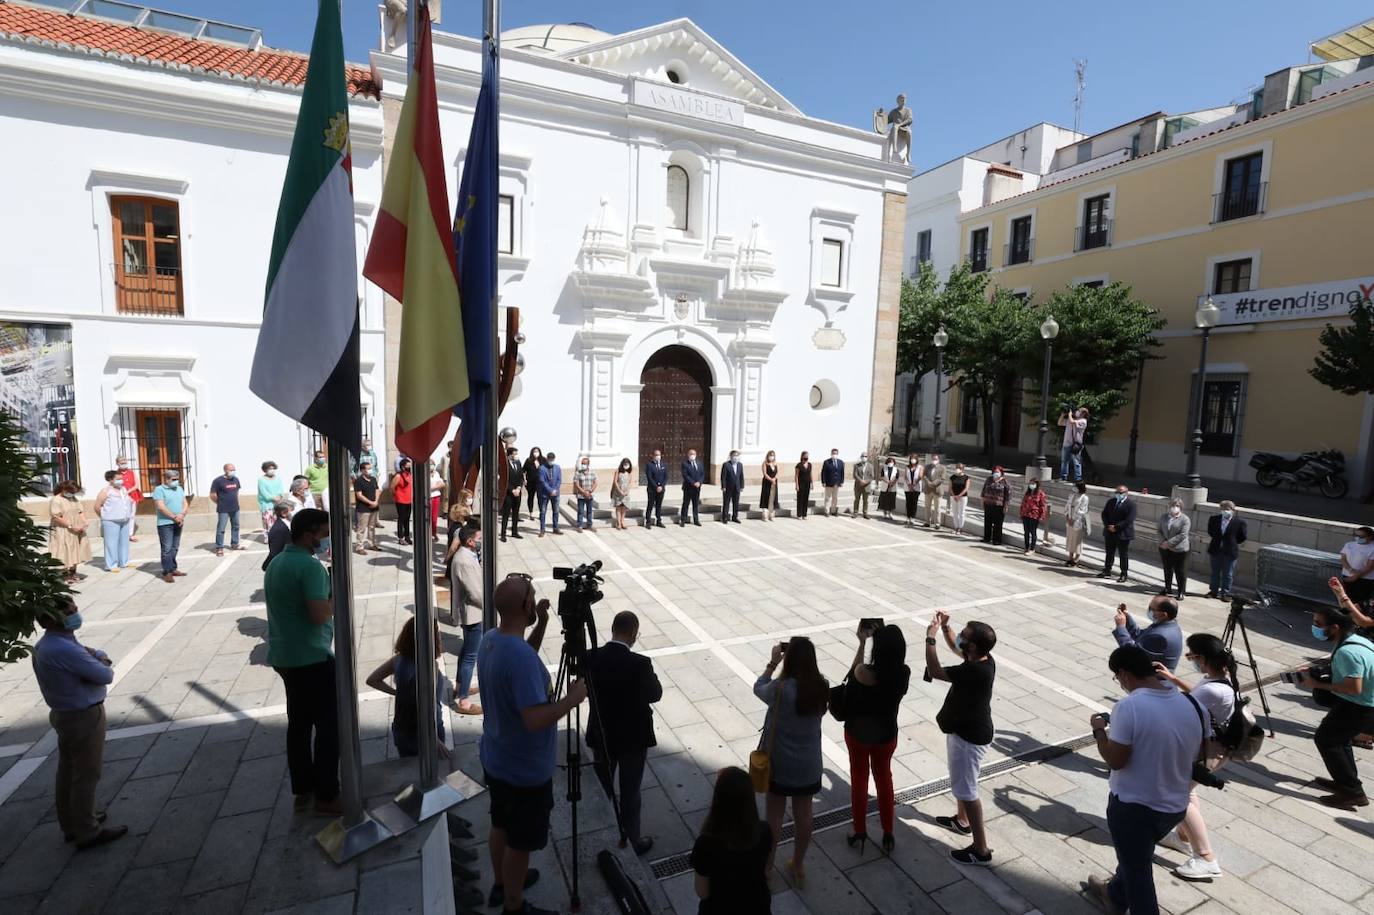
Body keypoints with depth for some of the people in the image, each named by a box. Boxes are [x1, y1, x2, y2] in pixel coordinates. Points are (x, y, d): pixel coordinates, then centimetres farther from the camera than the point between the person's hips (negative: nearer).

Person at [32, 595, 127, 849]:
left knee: (68, 771, 21)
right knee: (86, 775, 3)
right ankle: (87, 832, 14)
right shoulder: (64, 650, -29)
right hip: (84, 717, -10)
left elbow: (100, 654, 10)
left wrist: (96, 656, -10)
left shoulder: (45, 645, 5)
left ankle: (70, 824, 35)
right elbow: (105, 676, -22)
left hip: (64, 714, 10)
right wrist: (104, 665, -3)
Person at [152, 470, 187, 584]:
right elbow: (161, 507, -16)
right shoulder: (159, 490, -7)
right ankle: (167, 572, -2)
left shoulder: (179, 489, 15)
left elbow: (185, 503, 10)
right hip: (165, 523, -6)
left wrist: (181, 515, -9)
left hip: (178, 523, 6)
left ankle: (173, 569, 19)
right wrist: (174, 517, -16)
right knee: (167, 548, -5)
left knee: (175, 548, 12)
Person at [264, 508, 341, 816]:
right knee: (328, 727, 3)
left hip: (284, 656, 9)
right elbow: (319, 615, -27)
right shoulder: (310, 565, -21)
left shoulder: (275, 563, 8)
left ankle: (302, 790, 27)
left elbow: (284, 607, 17)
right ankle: (326, 796, 12)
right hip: (313, 658, -9)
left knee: (299, 724, 17)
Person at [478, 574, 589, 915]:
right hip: (525, 772, -8)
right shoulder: (520, 655, -35)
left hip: (496, 761, 9)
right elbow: (535, 720, -36)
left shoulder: (489, 640, -6)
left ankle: (501, 886, 49)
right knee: (520, 842, 15)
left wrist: (542, 625, 0)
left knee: (501, 826, 28)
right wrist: (574, 697, -23)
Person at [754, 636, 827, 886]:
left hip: (780, 764, -3)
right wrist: (798, 654, -4)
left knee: (774, 815, 16)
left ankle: (766, 867, 36)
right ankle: (797, 867, 39)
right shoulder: (822, 687, -15)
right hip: (809, 765, 3)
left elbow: (758, 688, -8)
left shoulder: (780, 688, -28)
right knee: (803, 815, 20)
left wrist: (772, 662, -2)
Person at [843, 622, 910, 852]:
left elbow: (854, 670, -7)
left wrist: (862, 642, -3)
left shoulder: (867, 673, -32)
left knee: (859, 781, 19)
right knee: (884, 779, 25)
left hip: (858, 734, -3)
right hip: (886, 736, 3)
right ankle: (888, 834, 37)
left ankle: (860, 833, 34)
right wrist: (883, 637, -2)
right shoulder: (904, 672, -21)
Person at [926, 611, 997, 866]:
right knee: (961, 781, 28)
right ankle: (962, 820, 48)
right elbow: (955, 646, 11)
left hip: (968, 736, -10)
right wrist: (945, 627, -5)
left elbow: (935, 671, -29)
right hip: (964, 728, 10)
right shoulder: (982, 659, -8)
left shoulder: (975, 671, -35)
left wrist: (930, 636, -26)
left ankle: (981, 850, 18)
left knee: (966, 790, 5)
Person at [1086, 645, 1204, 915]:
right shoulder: (1191, 705, -5)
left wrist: (1098, 730, -8)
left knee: (1138, 869, 15)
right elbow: (1193, 756, 7)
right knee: (1136, 854, 30)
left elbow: (1115, 760, -24)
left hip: (1133, 806, -7)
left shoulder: (1129, 706, -27)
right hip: (1175, 806, 7)